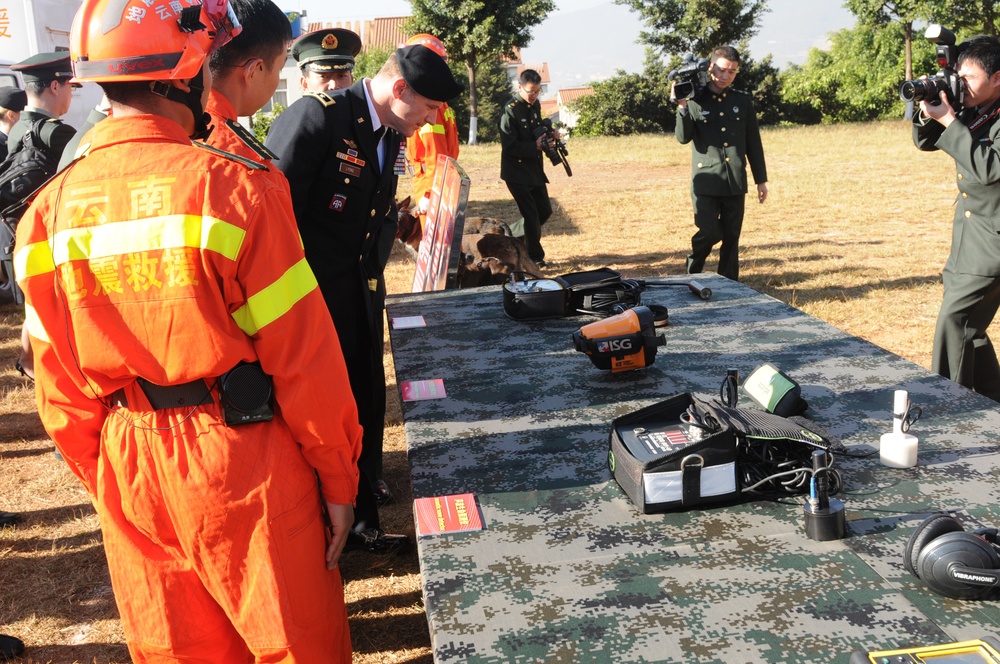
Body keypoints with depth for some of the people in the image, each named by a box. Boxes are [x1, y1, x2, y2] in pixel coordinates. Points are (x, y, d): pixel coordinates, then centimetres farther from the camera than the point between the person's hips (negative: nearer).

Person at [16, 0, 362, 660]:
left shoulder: (51, 208, -1)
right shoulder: (231, 185, -16)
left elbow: (61, 387, 4)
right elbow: (304, 360, -15)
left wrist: (104, 479, 17)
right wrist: (339, 477, -3)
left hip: (128, 474, 5)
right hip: (243, 462, -5)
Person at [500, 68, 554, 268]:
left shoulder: (535, 105, 7)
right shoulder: (510, 110, -16)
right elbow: (509, 147, -19)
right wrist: (535, 146, -25)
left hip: (535, 170, 8)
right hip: (517, 172, -8)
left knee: (545, 211, 11)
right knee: (531, 215, -4)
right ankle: (535, 258, 10)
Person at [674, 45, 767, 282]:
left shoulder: (743, 101, 9)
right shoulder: (695, 101, 0)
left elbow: (753, 143, 11)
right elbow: (683, 137, -10)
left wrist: (761, 179, 11)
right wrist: (682, 107, -22)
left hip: (735, 182, 3)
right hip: (706, 180, -3)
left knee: (731, 238, 6)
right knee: (709, 233, -11)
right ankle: (692, 276, 15)